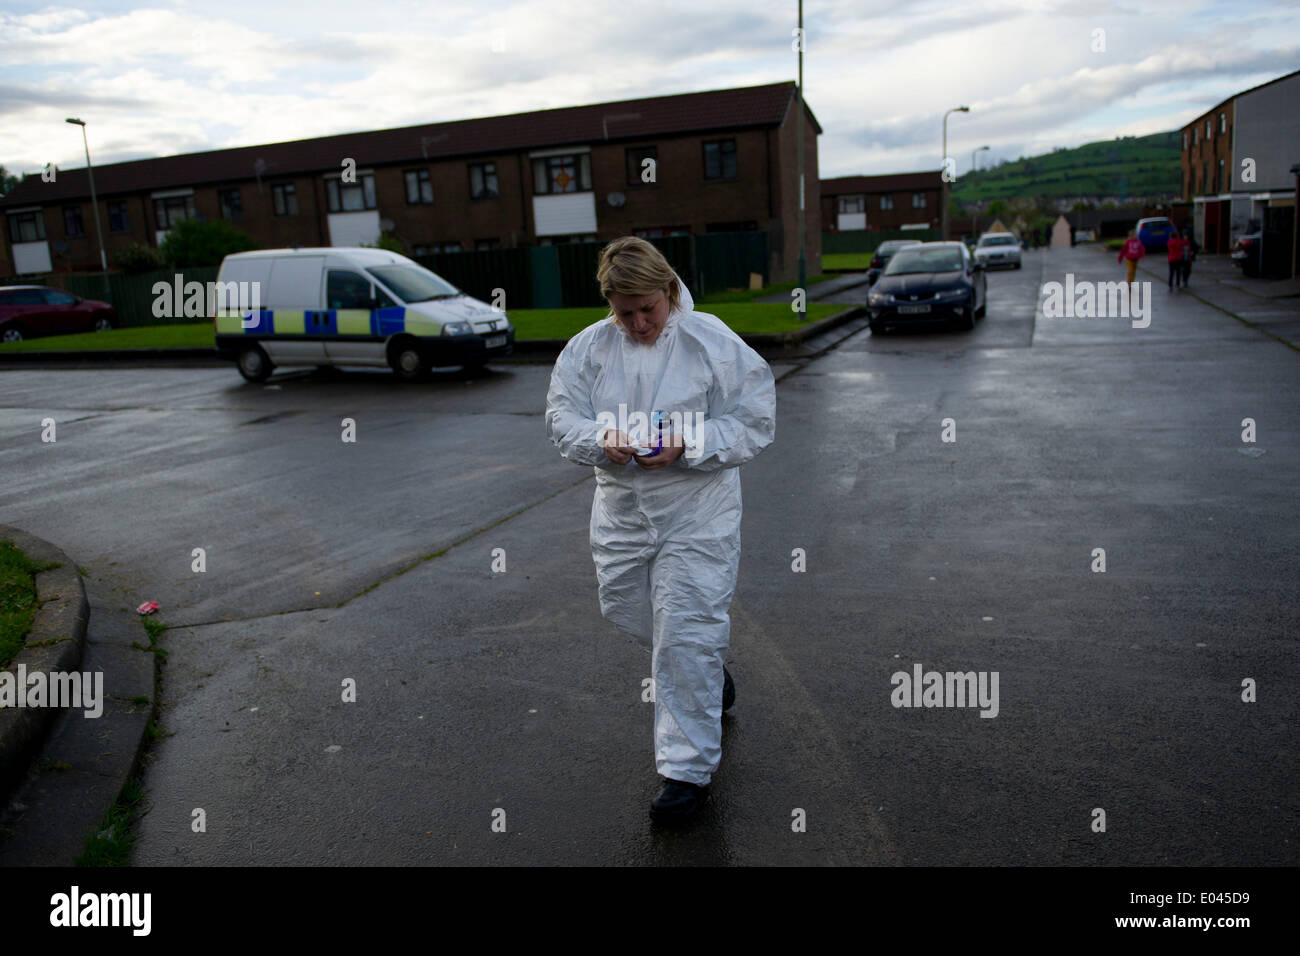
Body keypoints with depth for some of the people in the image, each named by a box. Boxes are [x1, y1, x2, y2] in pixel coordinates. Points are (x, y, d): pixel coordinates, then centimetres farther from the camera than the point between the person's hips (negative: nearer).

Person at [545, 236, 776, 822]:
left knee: (686, 638, -5)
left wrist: (686, 447, -22)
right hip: (620, 510, 5)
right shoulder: (588, 347, 1)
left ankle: (687, 769, 10)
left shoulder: (712, 341, -9)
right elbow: (562, 418, 2)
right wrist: (602, 442, -19)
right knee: (625, 612, 19)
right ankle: (712, 671, 48)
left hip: (696, 514, -5)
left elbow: (754, 422, -8)